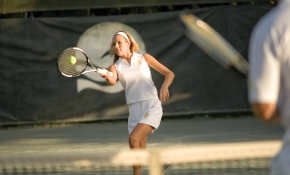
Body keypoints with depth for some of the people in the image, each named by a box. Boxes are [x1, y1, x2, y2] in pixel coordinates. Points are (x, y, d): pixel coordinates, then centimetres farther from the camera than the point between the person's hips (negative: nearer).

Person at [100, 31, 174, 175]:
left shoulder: (144, 58, 1)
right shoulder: (115, 67, 4)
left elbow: (169, 73, 2)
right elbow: (112, 82, -19)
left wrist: (164, 87, -19)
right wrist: (107, 78, -44)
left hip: (151, 107, -4)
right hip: (134, 109, 4)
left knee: (133, 139, -22)